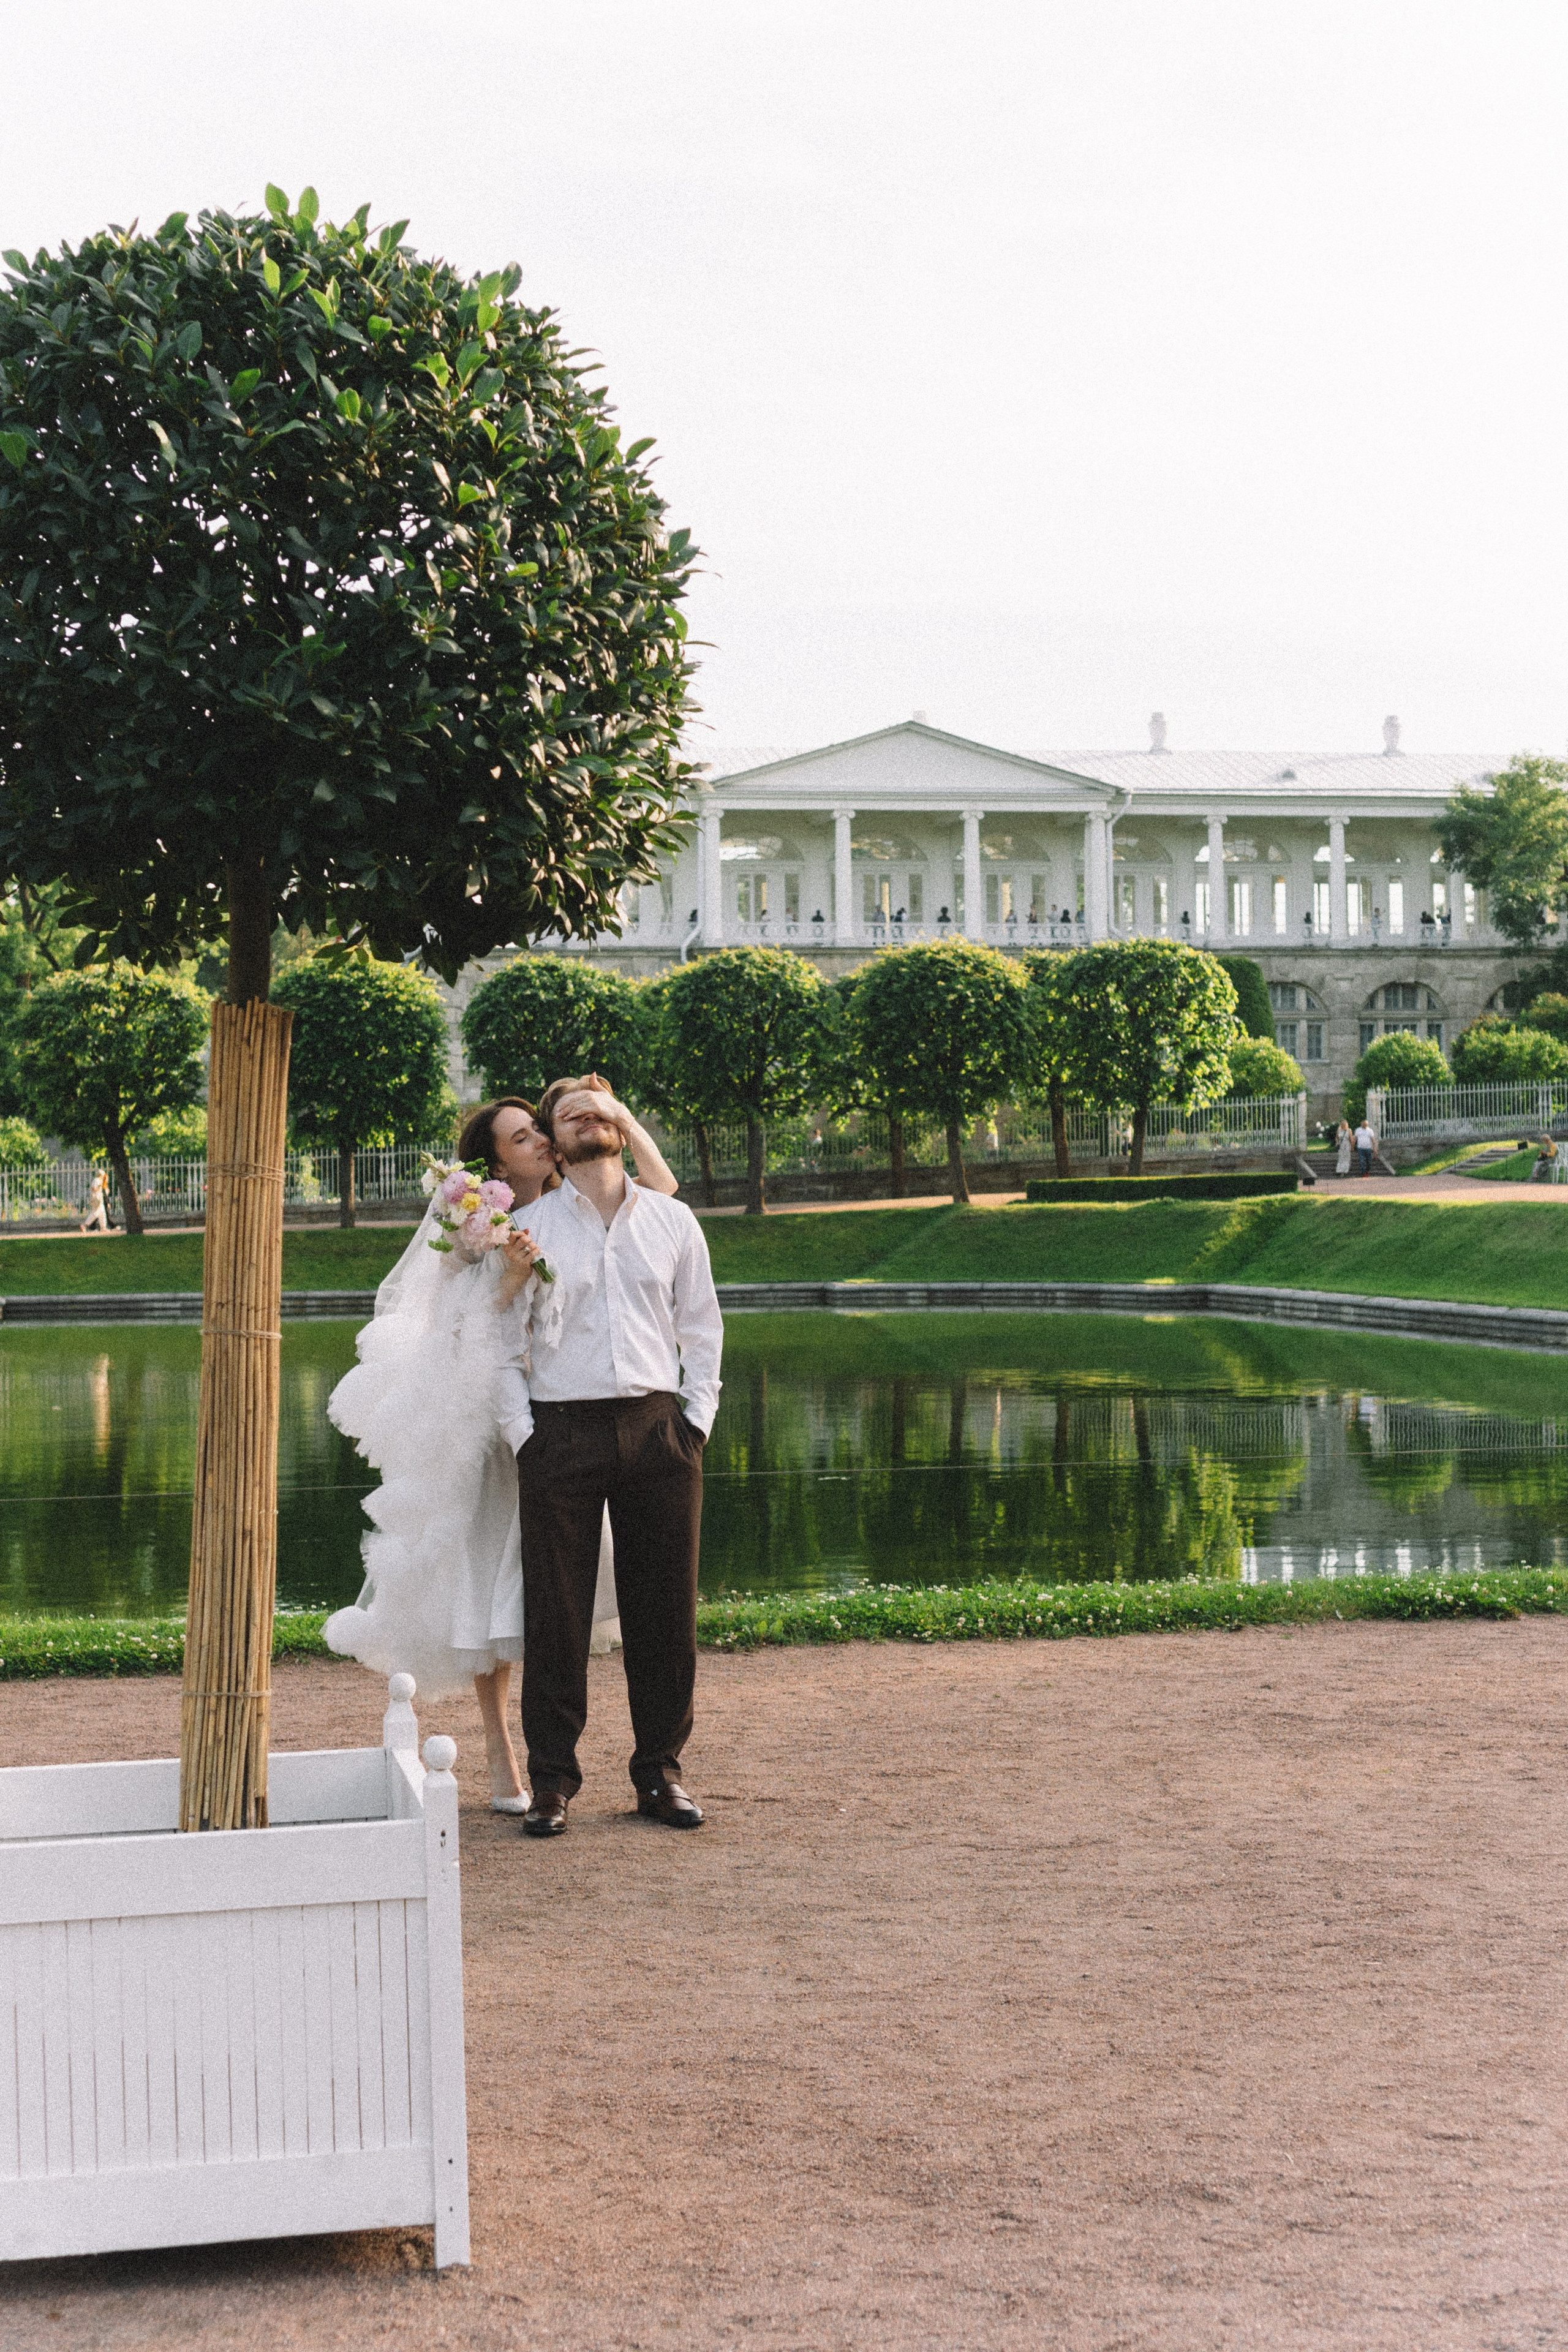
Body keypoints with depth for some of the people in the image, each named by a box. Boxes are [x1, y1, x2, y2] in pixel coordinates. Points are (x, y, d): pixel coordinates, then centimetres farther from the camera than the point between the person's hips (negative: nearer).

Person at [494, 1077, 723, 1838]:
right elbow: (504, 1347, 5)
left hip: (658, 1428, 2)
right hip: (562, 1432, -2)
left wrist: (695, 1421, 4)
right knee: (556, 1612, 0)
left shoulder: (672, 1222, 12)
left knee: (664, 1610, 4)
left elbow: (703, 1331, 14)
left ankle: (660, 1772, 16)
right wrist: (524, 1436, -4)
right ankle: (552, 1780, 10)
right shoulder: (528, 1229, 5)